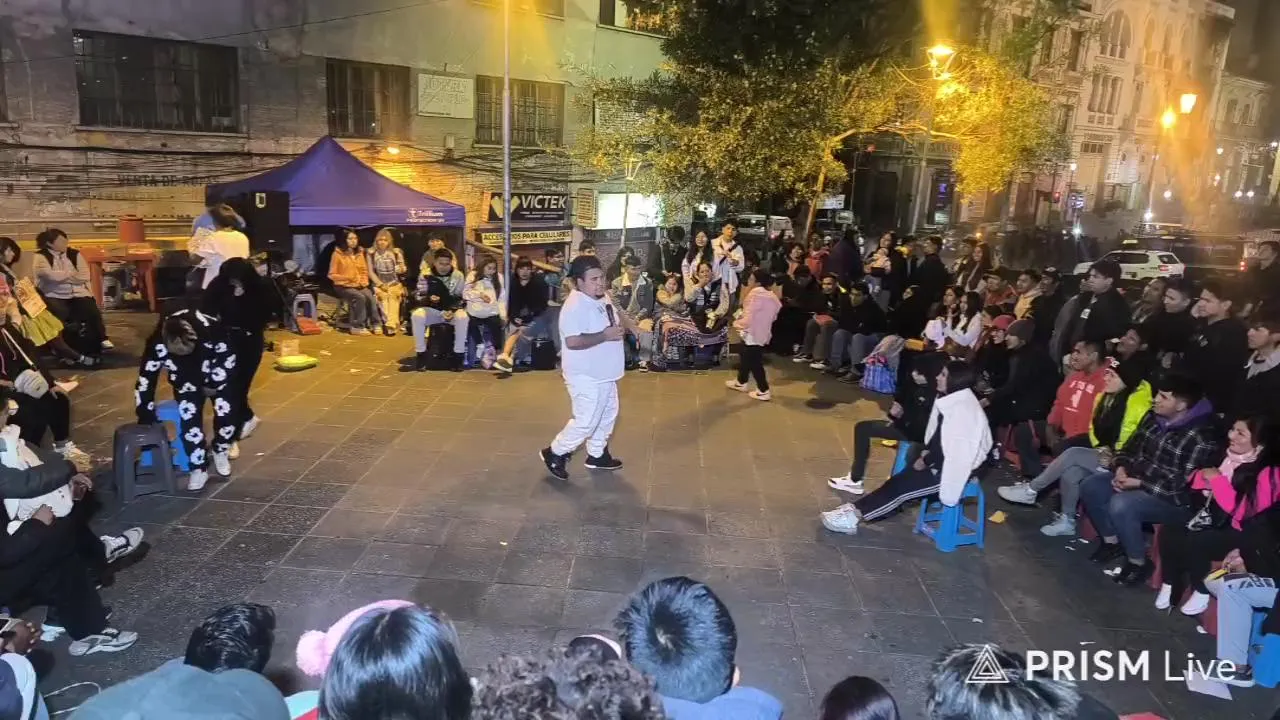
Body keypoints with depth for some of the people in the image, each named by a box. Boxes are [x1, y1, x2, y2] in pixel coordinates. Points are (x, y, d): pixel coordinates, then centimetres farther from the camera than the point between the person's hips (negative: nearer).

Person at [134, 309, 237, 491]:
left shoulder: (211, 329, -37)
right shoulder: (157, 345, -32)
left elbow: (228, 355, -18)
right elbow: (145, 381, -22)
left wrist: (214, 384, -12)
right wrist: (145, 419, -17)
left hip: (217, 374, -1)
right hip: (186, 380, 1)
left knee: (226, 411, -11)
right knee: (189, 416, -14)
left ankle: (221, 451, 18)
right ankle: (199, 468, 1)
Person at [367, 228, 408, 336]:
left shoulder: (396, 252, 7)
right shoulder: (372, 253, 6)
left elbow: (403, 269, 8)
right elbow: (371, 272, 3)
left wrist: (402, 270, -17)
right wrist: (380, 284, -8)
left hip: (395, 284, 0)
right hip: (379, 284, 1)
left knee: (393, 299, -27)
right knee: (383, 297, -28)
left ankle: (391, 325, -38)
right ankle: (394, 325, -33)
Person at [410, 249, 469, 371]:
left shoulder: (458, 276, 0)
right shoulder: (425, 275, -1)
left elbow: (461, 299, 2)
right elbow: (418, 296, 1)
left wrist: (452, 311, -16)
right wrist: (428, 299, -22)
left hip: (452, 310, 0)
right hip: (432, 310, 0)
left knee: (462, 317, -35)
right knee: (416, 315, -32)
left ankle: (458, 355, -23)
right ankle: (421, 354, -20)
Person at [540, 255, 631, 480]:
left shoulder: (602, 298, 5)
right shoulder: (575, 306, -25)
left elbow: (616, 315, 25)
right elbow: (572, 341, -33)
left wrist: (625, 323, 3)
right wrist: (605, 335, -28)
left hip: (604, 373, 10)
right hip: (586, 376, -10)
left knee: (607, 415, 21)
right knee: (586, 421, -4)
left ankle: (597, 455, 38)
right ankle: (555, 453, 16)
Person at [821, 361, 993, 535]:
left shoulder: (963, 408, -25)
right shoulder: (952, 400, 8)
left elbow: (951, 448, -26)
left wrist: (926, 461, -15)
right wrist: (927, 452, 1)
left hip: (953, 469, -9)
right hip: (942, 461, 9)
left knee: (900, 486, -11)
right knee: (898, 480, 1)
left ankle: (857, 514, -8)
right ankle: (859, 509, 0)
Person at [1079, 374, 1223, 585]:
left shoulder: (1201, 437, -22)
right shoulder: (1154, 417, 2)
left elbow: (1184, 484, -24)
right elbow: (1131, 447, 12)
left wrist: (1139, 483, -23)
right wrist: (1121, 469, -9)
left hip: (1175, 499, -9)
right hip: (1135, 478, 9)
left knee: (1121, 505, -32)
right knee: (1090, 486, -8)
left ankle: (1138, 563, -10)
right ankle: (1112, 541, 10)